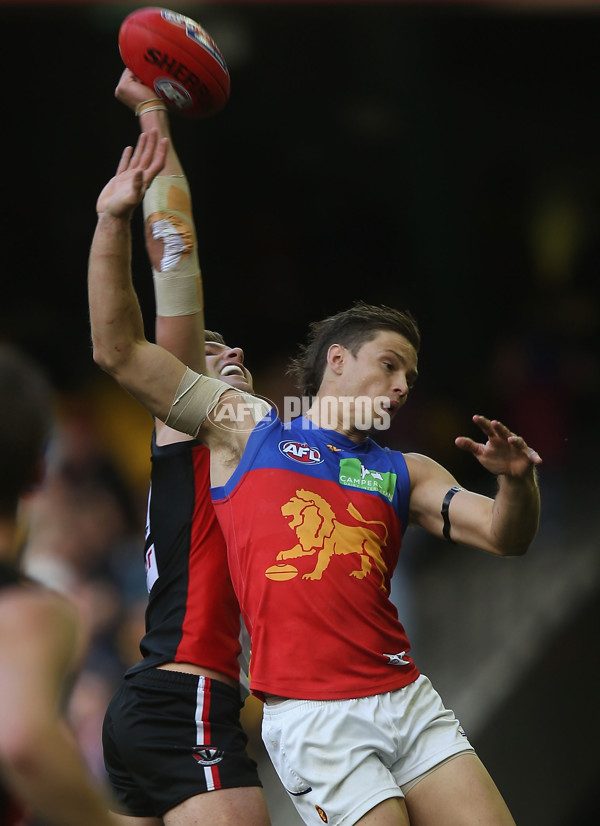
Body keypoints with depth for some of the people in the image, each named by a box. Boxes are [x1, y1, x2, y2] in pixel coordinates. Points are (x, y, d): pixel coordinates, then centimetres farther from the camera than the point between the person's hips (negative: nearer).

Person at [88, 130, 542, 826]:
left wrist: (515, 480, -11)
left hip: (408, 701, 4)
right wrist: (114, 221, 1)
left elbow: (504, 538, 11)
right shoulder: (247, 429, 11)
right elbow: (120, 352, 8)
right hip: (312, 716, -4)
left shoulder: (404, 473, 20)